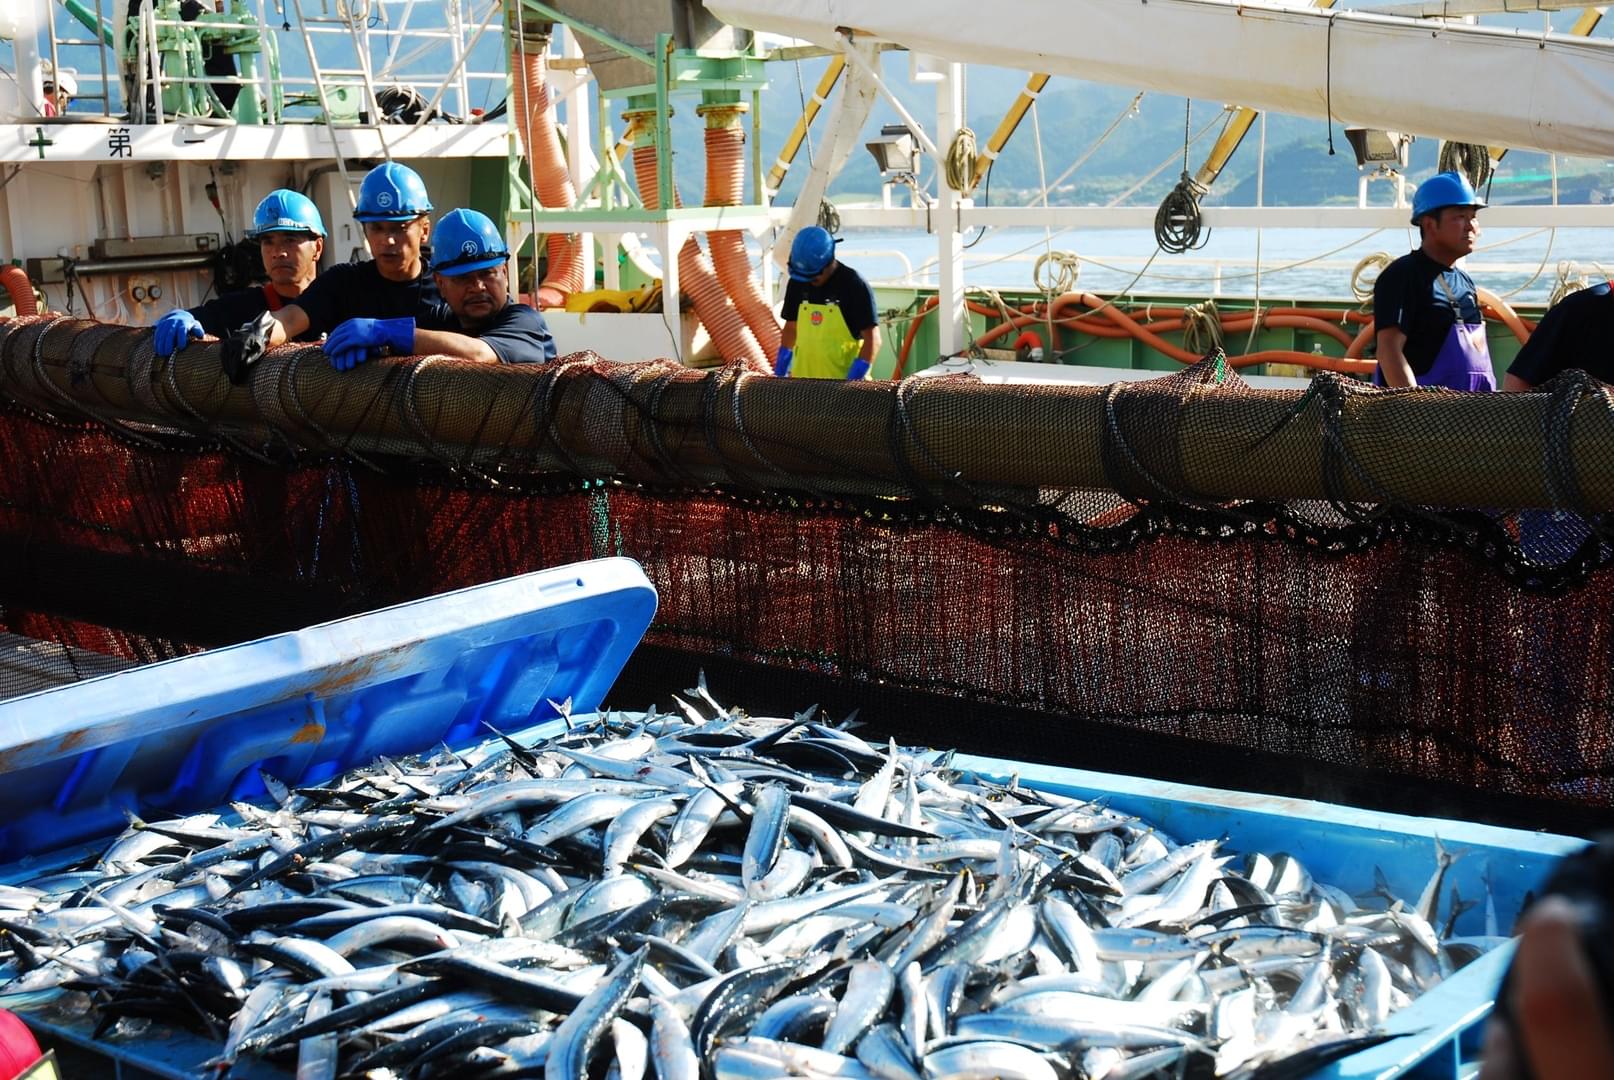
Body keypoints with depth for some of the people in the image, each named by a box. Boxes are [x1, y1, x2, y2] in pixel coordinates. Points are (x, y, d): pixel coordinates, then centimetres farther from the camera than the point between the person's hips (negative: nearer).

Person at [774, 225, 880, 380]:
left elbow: (872, 339, -13)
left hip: (842, 387, -5)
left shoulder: (854, 286, -12)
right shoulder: (798, 283, 5)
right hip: (803, 382, 5)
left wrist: (855, 378, -21)